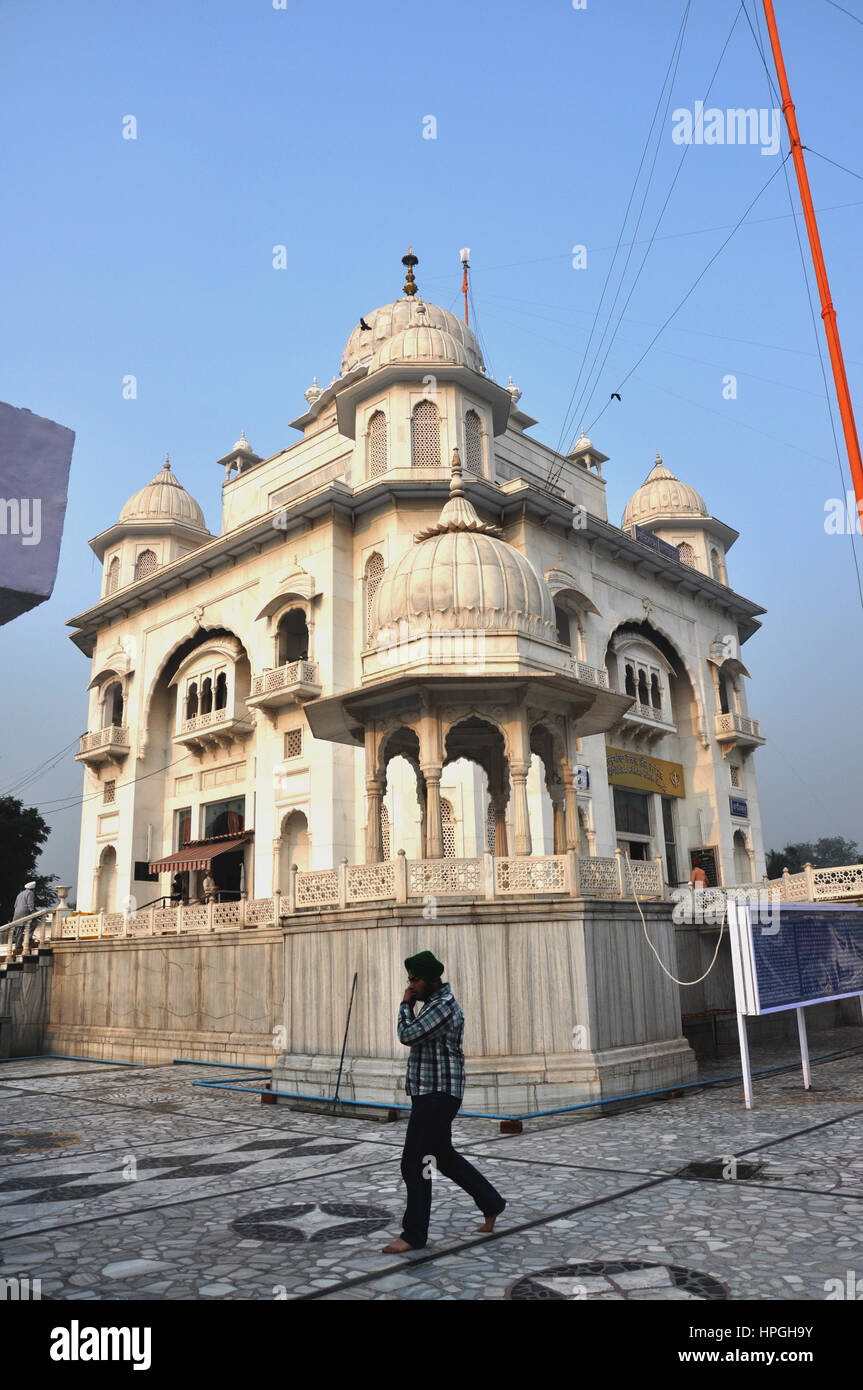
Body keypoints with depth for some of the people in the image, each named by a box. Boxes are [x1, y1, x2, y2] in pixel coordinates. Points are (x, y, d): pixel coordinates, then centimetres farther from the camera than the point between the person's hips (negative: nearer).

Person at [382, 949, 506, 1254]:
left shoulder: (443, 1005, -18)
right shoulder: (435, 1004, 15)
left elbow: (408, 1035, -23)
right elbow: (416, 1038, 24)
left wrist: (405, 1005, -11)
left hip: (437, 1097, -11)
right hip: (428, 1094, 11)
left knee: (415, 1164, -5)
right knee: (443, 1156, 20)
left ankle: (414, 1235, 6)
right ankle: (491, 1203, 31)